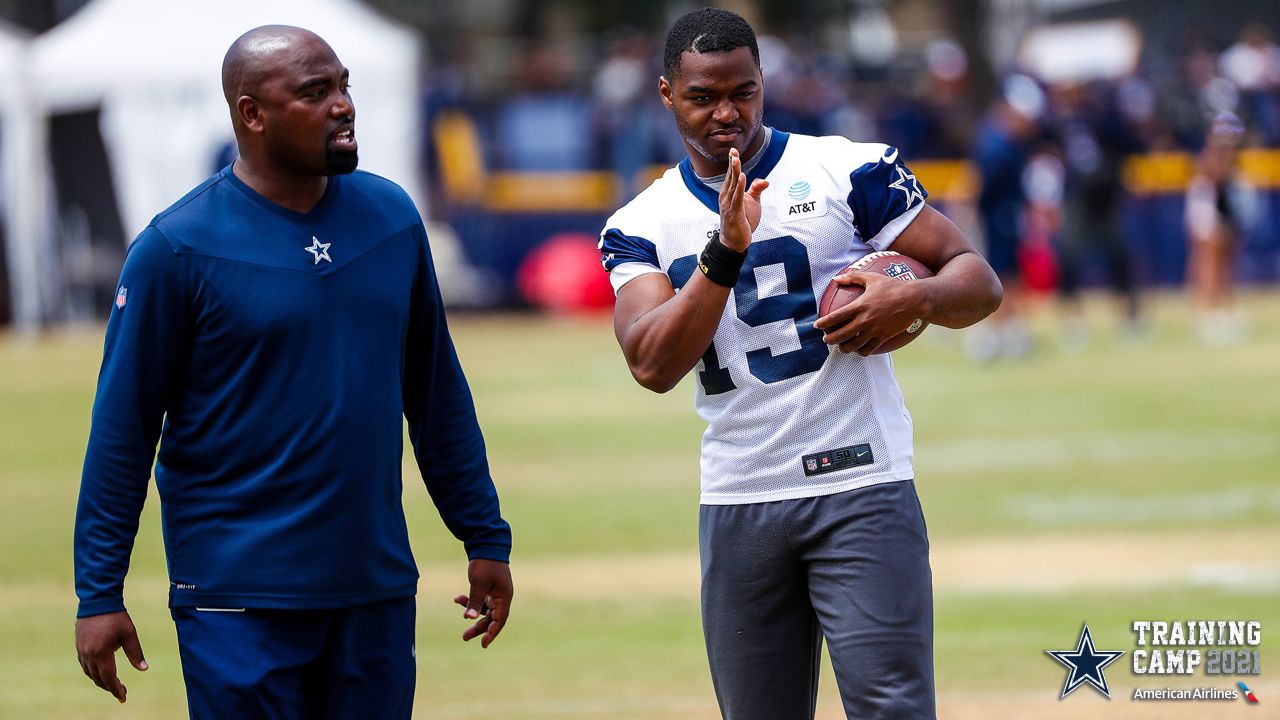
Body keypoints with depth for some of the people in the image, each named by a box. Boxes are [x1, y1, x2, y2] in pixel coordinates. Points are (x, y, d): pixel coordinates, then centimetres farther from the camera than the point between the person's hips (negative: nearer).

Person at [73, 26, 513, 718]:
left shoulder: (392, 217, 7)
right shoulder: (179, 247, -8)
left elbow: (438, 395, 14)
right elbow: (122, 427, -6)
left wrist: (485, 539, 13)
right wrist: (99, 594, -8)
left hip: (378, 588, 5)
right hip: (241, 601, -4)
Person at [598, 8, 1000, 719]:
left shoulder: (849, 170, 0)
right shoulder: (642, 226, 6)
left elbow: (980, 282, 1)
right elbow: (653, 367, -10)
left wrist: (914, 298, -22)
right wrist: (726, 251, -22)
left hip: (861, 485, -3)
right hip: (737, 502, 3)